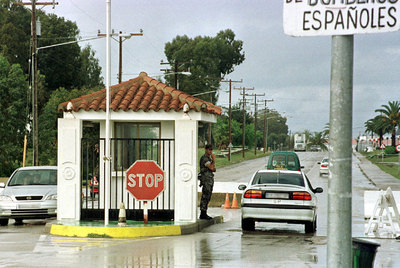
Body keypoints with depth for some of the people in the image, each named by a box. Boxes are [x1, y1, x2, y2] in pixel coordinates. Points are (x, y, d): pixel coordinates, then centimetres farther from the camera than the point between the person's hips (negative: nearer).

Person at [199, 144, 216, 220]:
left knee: (208, 198, 9)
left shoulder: (209, 158, 19)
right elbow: (211, 167, -20)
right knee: (205, 197, -10)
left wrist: (213, 168, -6)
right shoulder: (204, 158, -12)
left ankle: (204, 214, 12)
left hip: (210, 180, 10)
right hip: (206, 180, -10)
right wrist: (213, 160, -7)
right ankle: (203, 214, -10)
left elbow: (213, 169, 17)